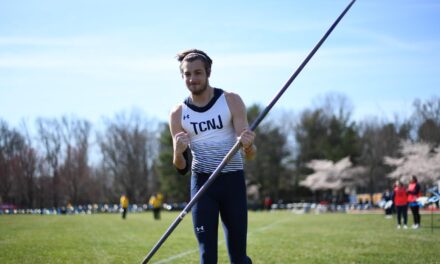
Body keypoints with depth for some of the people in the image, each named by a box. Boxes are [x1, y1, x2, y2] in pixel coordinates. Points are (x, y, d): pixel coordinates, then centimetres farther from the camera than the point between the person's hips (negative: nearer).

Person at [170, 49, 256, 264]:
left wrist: (248, 145, -34)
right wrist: (178, 152, -22)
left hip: (233, 181, -1)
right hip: (202, 182, 1)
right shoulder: (178, 114, 1)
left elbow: (249, 154, -9)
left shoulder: (231, 101, -4)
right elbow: (181, 168, 2)